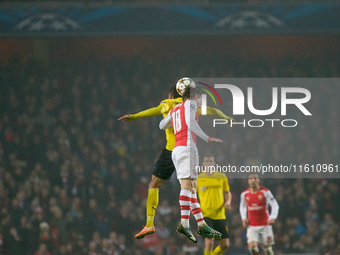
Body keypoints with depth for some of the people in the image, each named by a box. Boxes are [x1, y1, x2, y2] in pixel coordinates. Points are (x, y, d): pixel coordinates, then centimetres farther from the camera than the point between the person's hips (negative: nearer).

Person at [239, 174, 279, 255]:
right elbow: (242, 206, 20)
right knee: (252, 247, -16)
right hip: (252, 226, 1)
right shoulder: (244, 194, 1)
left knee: (267, 248, 3)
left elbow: (275, 205, -5)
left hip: (265, 225, -1)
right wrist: (243, 218, 4)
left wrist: (272, 218, -20)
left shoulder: (265, 192, -8)